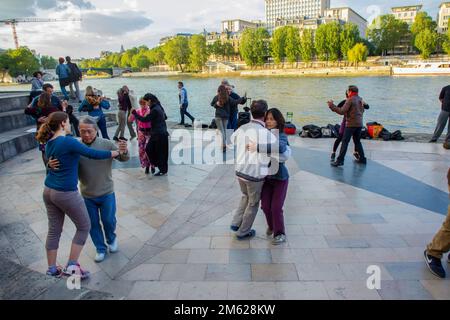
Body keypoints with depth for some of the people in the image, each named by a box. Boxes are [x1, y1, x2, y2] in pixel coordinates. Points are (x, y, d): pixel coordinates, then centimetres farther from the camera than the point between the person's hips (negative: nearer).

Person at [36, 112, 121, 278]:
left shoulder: (49, 143, 7)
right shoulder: (68, 141, -19)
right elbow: (93, 154, -19)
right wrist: (116, 152, -8)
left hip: (48, 191, 8)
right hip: (66, 194, -8)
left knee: (54, 230, 18)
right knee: (84, 227, 9)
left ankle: (52, 269, 30)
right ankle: (72, 266, 12)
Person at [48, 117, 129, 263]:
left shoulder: (106, 144, -13)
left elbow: (123, 158, -12)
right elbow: (62, 163, -4)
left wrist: (124, 151, -35)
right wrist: (51, 165, -28)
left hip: (106, 193, -1)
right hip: (87, 196, 1)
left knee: (109, 220, 14)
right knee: (93, 224, 15)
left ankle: (111, 239, 46)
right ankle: (100, 248, 36)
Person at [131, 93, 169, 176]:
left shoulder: (154, 110, -21)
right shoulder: (159, 107, 8)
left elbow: (144, 119, -20)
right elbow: (165, 117, 20)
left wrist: (134, 113, -12)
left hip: (160, 135, -9)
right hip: (157, 134, 9)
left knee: (161, 153, 3)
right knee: (149, 149, 11)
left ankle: (163, 171, 17)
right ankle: (157, 165, 22)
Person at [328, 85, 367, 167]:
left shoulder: (350, 100, -11)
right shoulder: (360, 99, 11)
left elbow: (342, 111, -16)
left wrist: (332, 106, -11)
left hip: (351, 124, -7)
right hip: (359, 124, 7)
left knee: (345, 142, -6)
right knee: (357, 141, 18)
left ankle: (340, 160, -8)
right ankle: (362, 159, 20)